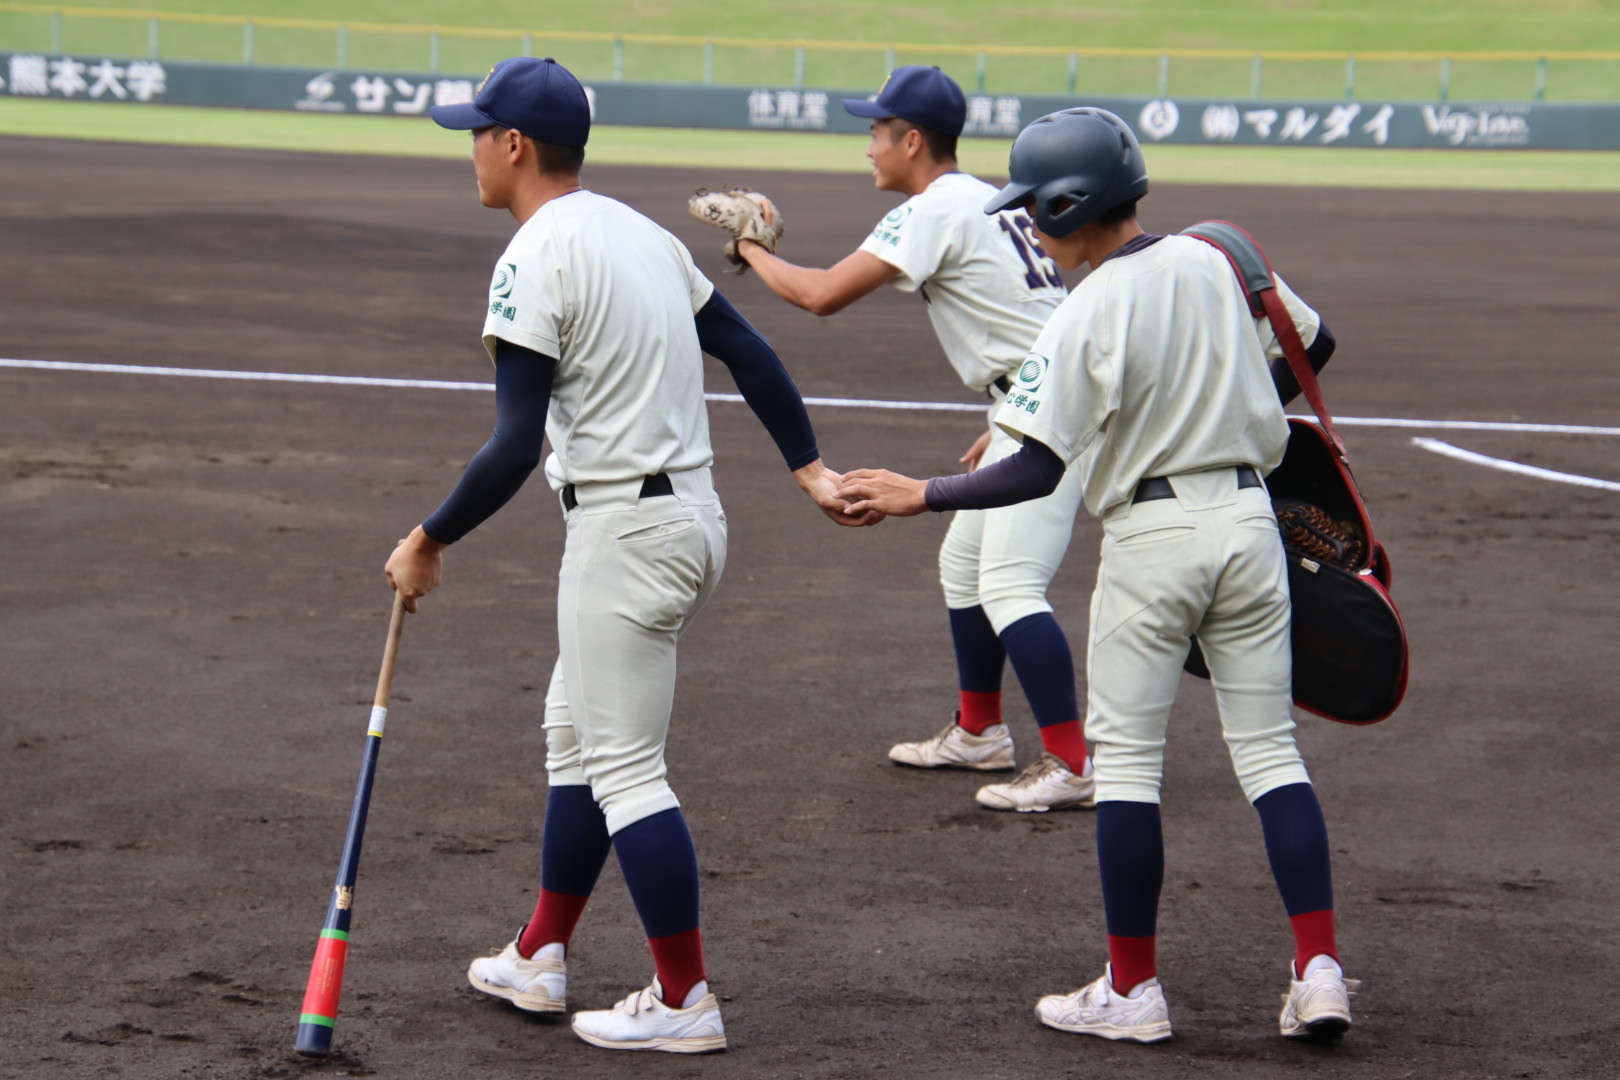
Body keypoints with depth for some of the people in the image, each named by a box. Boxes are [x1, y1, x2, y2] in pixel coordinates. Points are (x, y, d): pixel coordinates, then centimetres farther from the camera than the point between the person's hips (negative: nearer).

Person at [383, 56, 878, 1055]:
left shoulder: (536, 258, -15)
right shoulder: (642, 232, 12)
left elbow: (517, 446, -20)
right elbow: (749, 352, 13)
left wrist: (430, 542, -12)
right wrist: (811, 469, 15)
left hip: (625, 532, -10)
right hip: (694, 515, 10)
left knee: (624, 768, -2)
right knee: (576, 738, 20)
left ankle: (685, 1002, 1)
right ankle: (540, 961, 29)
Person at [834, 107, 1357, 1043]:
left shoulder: (1087, 318, -16)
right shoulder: (1218, 262, 2)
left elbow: (1035, 471, -18)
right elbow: (1313, 343, 16)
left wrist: (920, 496, -9)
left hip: (1152, 535, -5)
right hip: (1249, 518, 5)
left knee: (1126, 757, 5)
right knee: (1270, 750, 9)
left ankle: (1133, 991, 9)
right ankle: (1320, 972, 1)